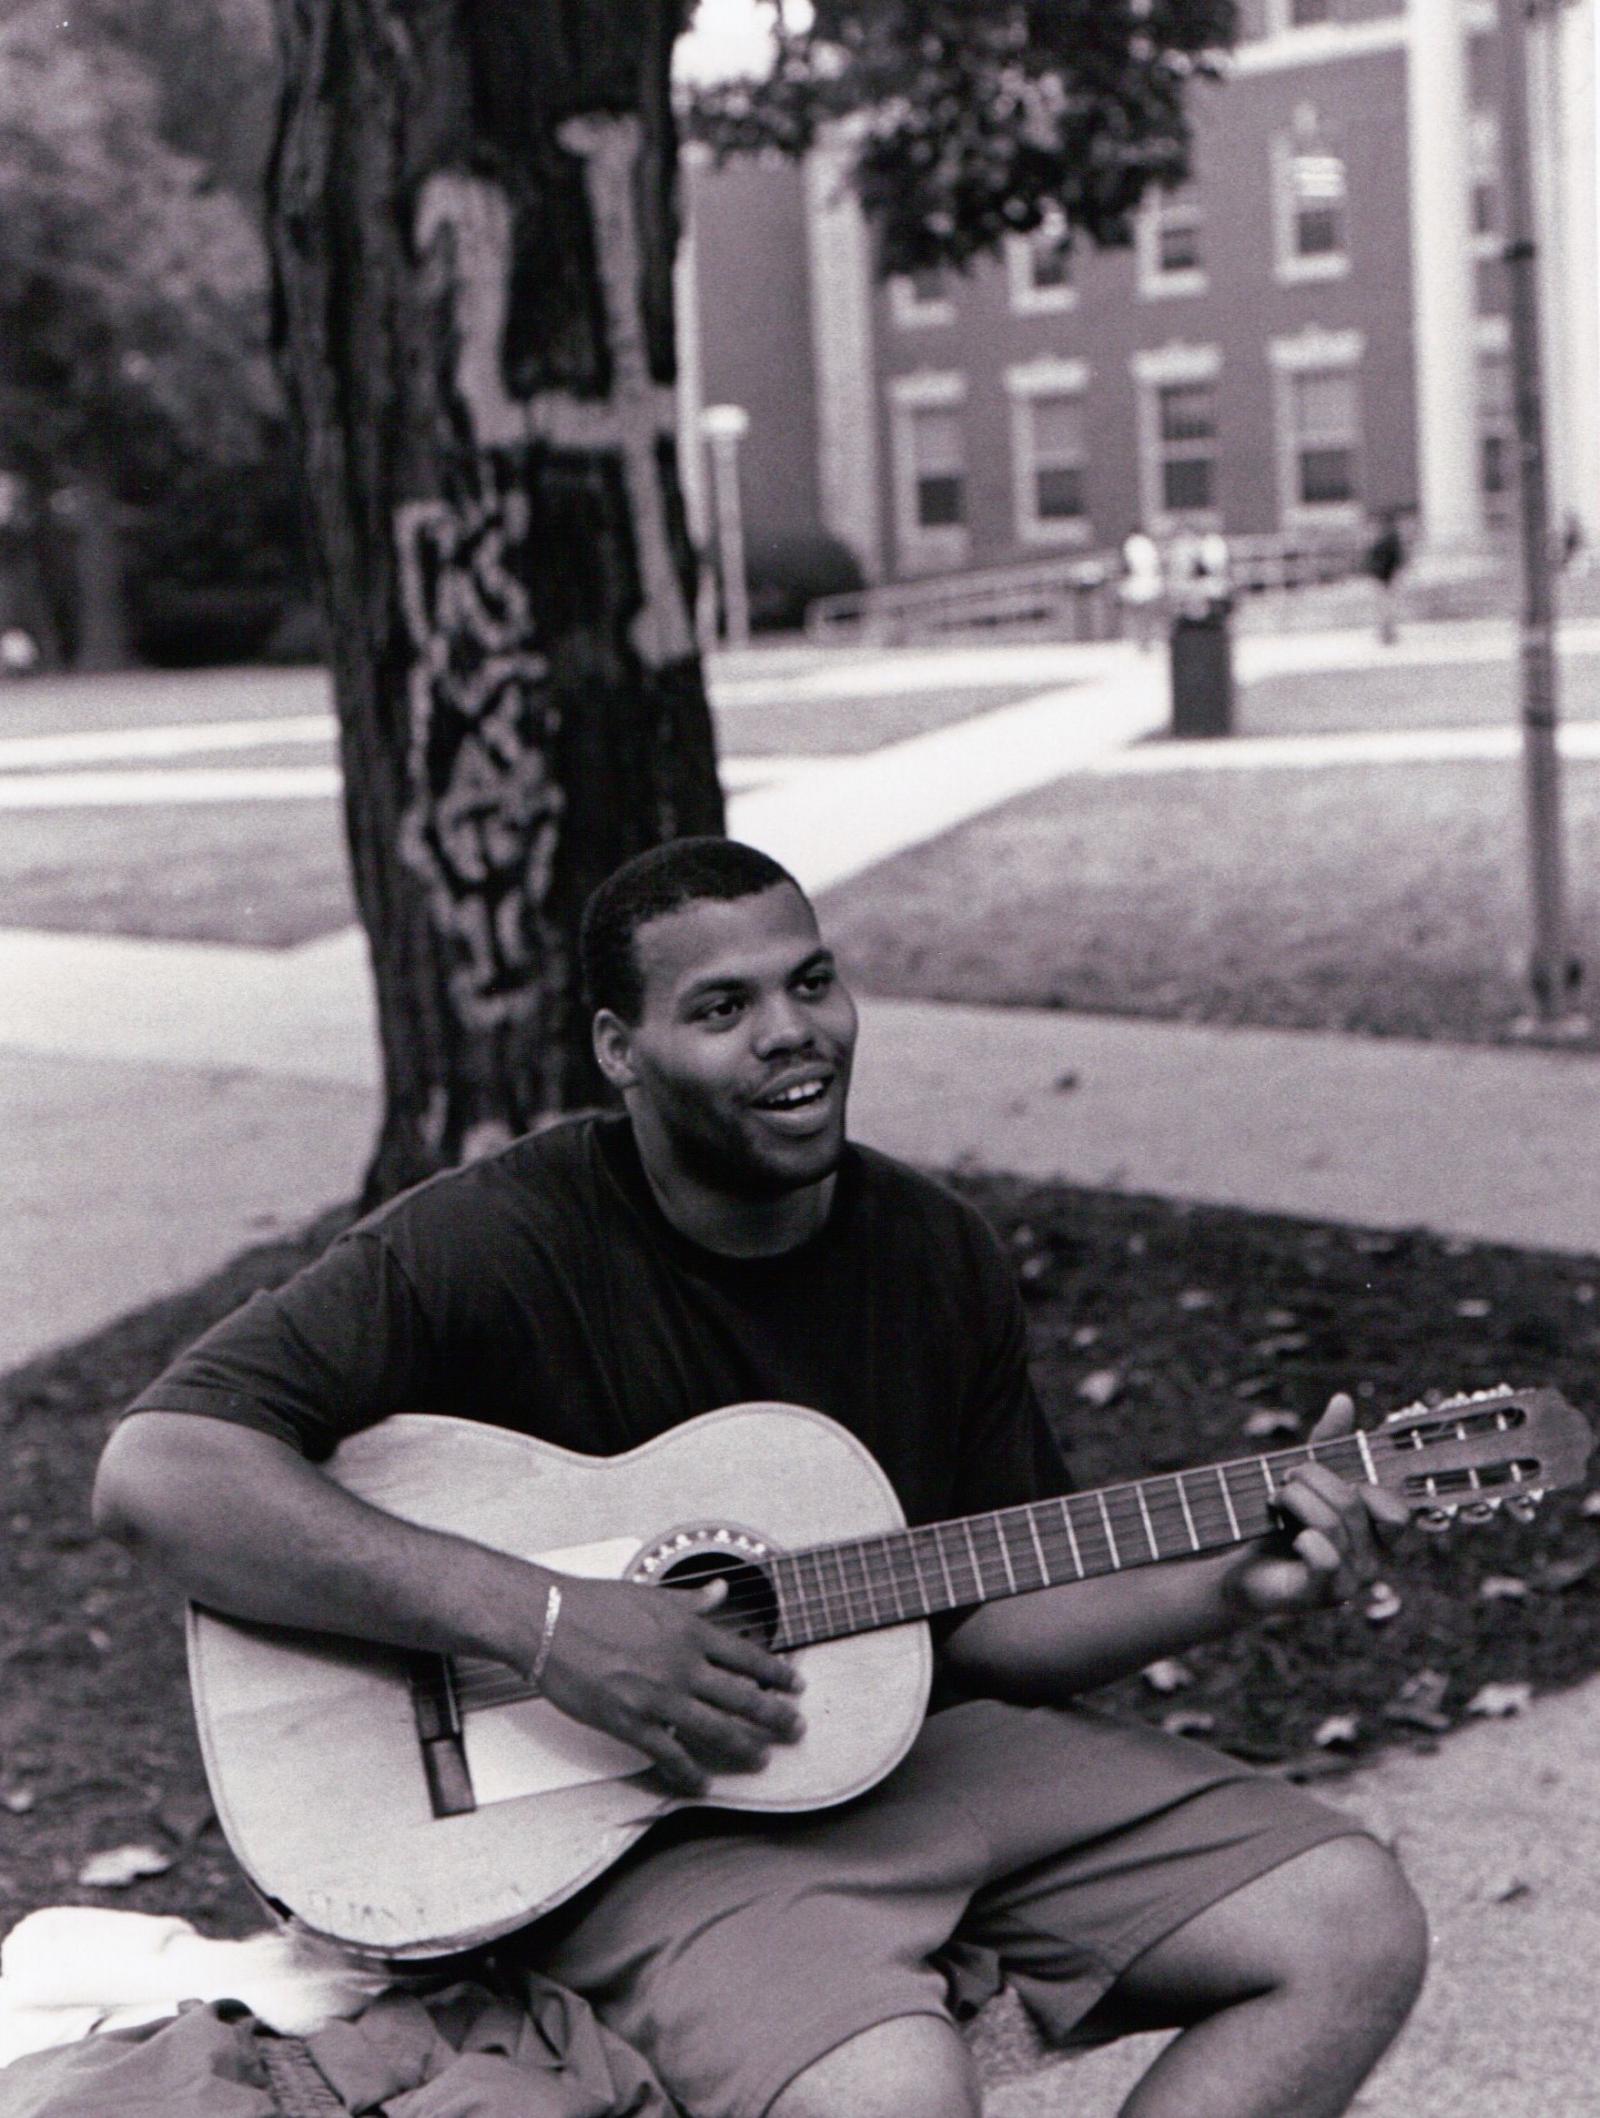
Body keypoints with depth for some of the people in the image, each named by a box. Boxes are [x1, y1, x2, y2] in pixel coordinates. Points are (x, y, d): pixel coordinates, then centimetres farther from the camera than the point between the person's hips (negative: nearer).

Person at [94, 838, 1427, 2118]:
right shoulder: (502, 1244, -14)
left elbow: (987, 1609, 11)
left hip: (924, 1743, 7)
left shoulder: (938, 1255, 5)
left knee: (1354, 1930, -6)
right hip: (635, 1811, -6)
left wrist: (1231, 1588, -8)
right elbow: (158, 1474, -24)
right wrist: (543, 1622, -28)